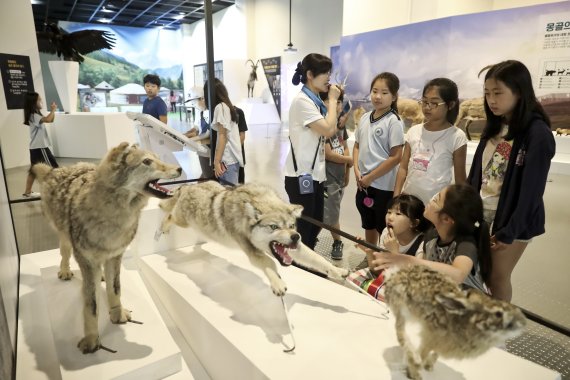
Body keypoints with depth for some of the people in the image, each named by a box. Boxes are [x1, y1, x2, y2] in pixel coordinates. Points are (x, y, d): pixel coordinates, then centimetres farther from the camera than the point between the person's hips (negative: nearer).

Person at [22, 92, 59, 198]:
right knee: (54, 168, -7)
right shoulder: (33, 116, -16)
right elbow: (48, 119, -34)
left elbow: (51, 120, 20)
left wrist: (53, 111, 3)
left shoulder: (36, 115, 14)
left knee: (33, 170, 13)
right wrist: (53, 110, -18)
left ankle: (28, 192, 19)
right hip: (39, 147, -10)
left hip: (36, 147, 10)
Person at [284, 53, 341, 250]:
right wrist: (332, 100, -12)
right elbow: (328, 130, -22)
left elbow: (328, 131, 15)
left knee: (315, 225, 17)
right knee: (302, 227, 1)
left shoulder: (315, 101, 13)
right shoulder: (302, 101, -16)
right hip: (301, 175, -9)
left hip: (315, 173, 10)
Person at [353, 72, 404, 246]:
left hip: (383, 186, -6)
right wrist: (357, 170, -4)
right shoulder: (364, 118, 5)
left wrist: (371, 177, -13)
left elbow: (396, 157, -14)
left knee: (385, 229, 7)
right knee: (368, 226, 21)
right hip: (363, 184, 6)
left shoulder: (394, 122, -12)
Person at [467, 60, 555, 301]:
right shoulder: (493, 127, 6)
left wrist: (509, 231, -15)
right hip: (482, 214, 6)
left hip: (512, 219, -6)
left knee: (497, 278, 7)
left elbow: (532, 188, -17)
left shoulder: (537, 133, -16)